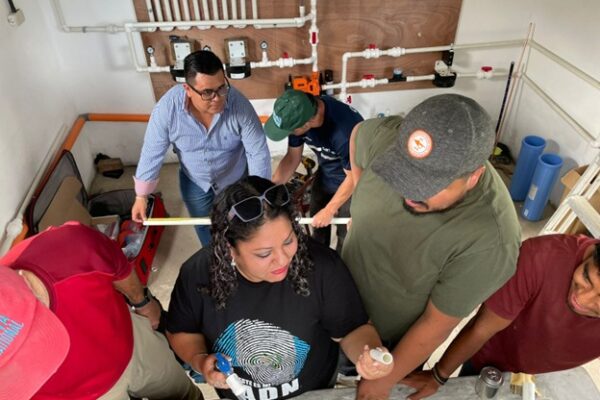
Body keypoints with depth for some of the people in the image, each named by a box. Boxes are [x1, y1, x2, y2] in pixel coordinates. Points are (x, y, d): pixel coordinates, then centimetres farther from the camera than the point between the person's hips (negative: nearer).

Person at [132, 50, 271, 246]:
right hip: (194, 182, 2)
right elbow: (152, 153, -18)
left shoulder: (239, 104, -33)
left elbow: (259, 153, -26)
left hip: (236, 179, -1)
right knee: (203, 226, 24)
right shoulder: (167, 107, -29)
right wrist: (141, 196, -12)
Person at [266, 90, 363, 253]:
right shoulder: (299, 114, -23)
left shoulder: (344, 131, -42)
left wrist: (329, 210, -16)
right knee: (317, 225, 18)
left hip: (351, 179, -5)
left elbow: (353, 177, -26)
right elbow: (293, 157, -8)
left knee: (345, 233, 8)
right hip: (325, 175, 6)